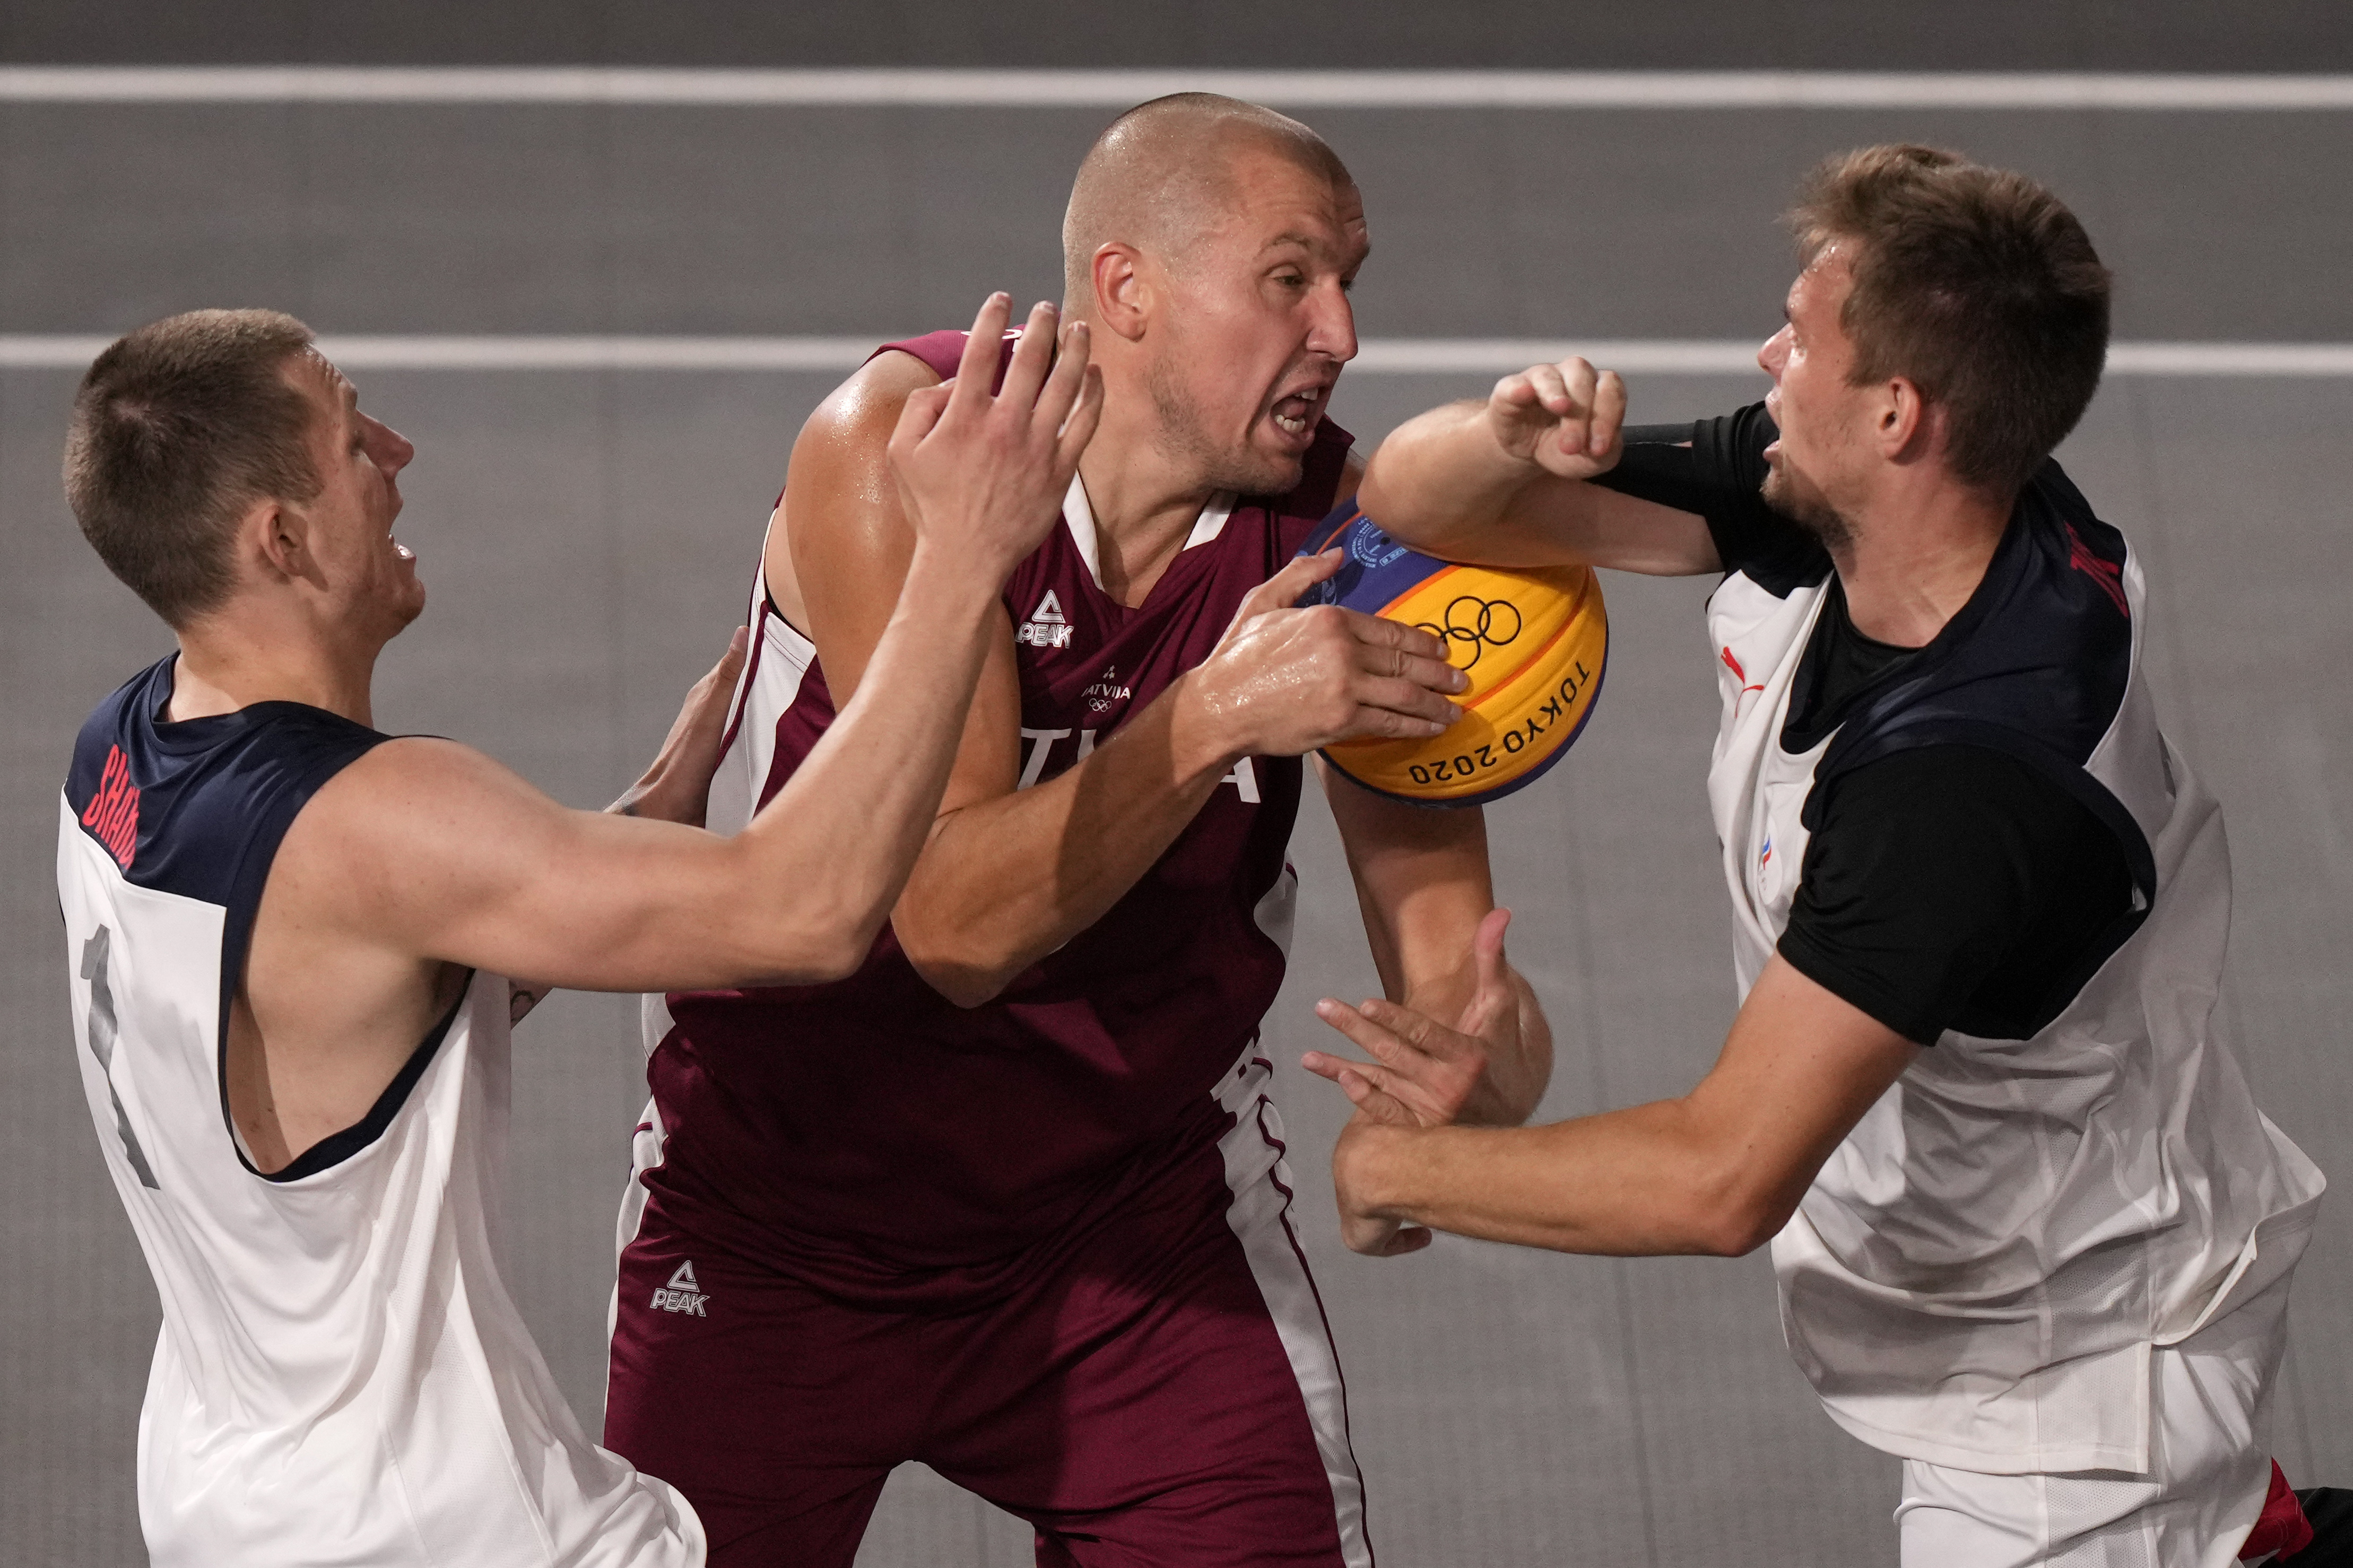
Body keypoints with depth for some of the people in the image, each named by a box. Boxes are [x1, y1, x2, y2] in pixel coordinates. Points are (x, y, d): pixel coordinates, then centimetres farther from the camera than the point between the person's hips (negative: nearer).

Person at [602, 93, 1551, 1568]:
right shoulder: (894, 448, -22)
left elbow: (1449, 964, -12)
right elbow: (957, 924, -29)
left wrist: (1482, 1047, -35)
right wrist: (1215, 718, -40)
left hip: (1142, 1204, 2)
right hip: (786, 1211, -2)